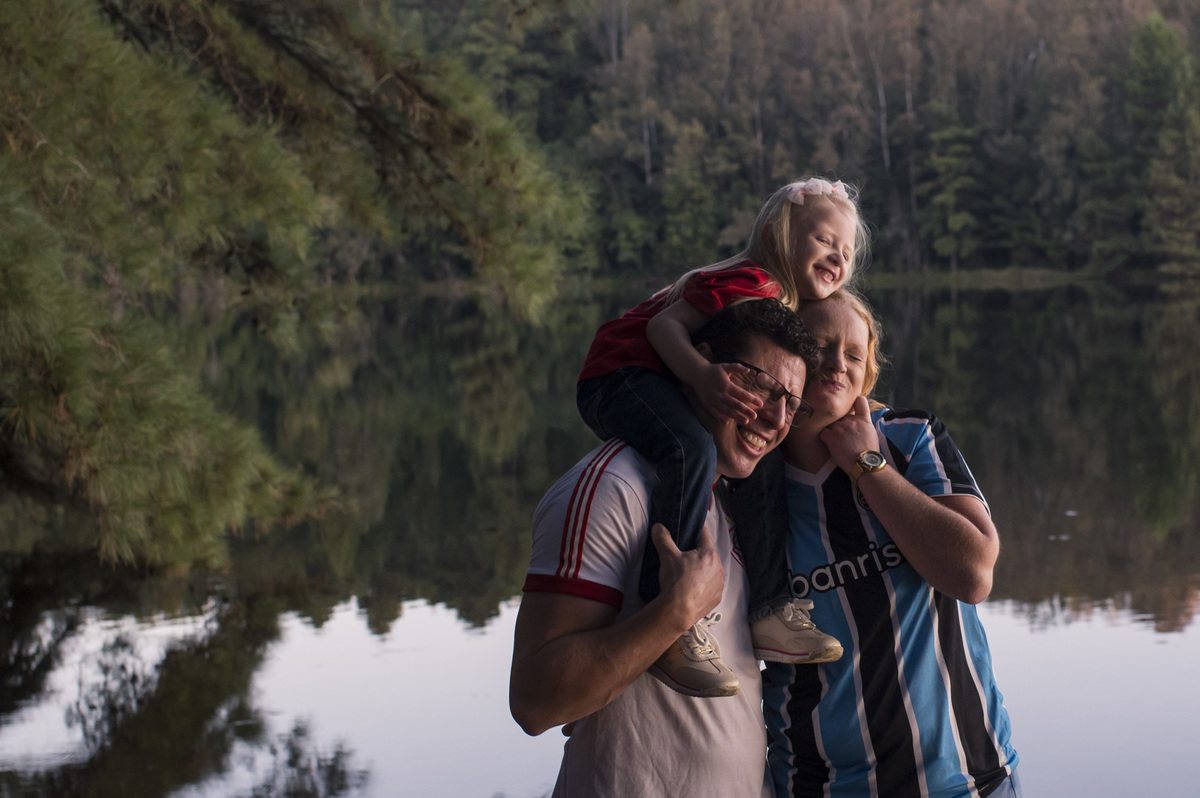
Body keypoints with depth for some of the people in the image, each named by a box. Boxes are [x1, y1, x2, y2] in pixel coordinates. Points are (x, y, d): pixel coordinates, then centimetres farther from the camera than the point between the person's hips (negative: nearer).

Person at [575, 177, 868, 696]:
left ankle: (769, 613, 16)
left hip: (670, 392, 11)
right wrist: (704, 379, -39)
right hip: (622, 375, -11)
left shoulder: (790, 307, 17)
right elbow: (664, 325, -23)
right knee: (692, 452, -36)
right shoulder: (752, 284, -16)